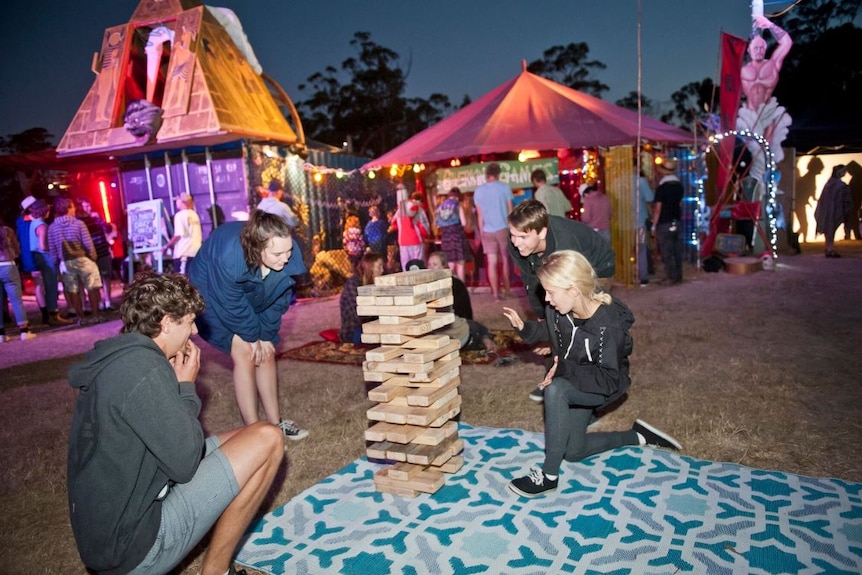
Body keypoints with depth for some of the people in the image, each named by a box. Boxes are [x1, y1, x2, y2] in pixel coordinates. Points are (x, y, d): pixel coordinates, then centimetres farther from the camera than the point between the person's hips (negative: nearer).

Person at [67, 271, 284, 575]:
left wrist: (175, 383, 2)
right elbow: (184, 463, -20)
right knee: (266, 440, -12)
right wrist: (186, 387, -8)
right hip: (131, 544, -9)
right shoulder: (142, 367, -24)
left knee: (239, 440, 17)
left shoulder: (116, 360, 7)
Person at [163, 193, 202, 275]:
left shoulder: (180, 215, -6)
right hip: (196, 251, 8)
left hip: (184, 252, -8)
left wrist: (166, 246, -4)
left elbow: (179, 235, -13)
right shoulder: (194, 214, 15)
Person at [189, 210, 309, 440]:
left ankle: (275, 423, 15)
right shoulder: (229, 256, -41)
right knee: (244, 354, -14)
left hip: (252, 300, 5)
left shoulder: (288, 256, -28)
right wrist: (253, 337, -15)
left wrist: (265, 335, -10)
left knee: (266, 354, 1)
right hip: (213, 296, -4)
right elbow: (233, 305, -27)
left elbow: (279, 300, -13)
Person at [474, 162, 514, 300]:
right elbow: (510, 210, 1)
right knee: (505, 260, 13)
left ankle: (495, 294, 0)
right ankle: (506, 290, 20)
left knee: (492, 263, 1)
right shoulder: (504, 187, -2)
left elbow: (480, 215, 5)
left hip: (487, 231, 1)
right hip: (503, 229, -1)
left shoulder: (478, 191, 3)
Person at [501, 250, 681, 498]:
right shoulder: (557, 309, -19)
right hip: (573, 382, 7)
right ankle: (638, 437, 29)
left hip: (604, 386, -7)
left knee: (555, 390, -37)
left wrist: (564, 369, -36)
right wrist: (524, 327, -13)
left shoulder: (608, 326, -34)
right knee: (573, 452, 13)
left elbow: (608, 380, -30)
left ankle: (549, 475, -23)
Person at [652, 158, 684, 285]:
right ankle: (678, 276, 18)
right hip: (677, 222, 7)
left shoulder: (661, 188, -14)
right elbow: (680, 203, 15)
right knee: (677, 251, 11)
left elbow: (657, 208, -13)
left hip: (665, 223, -7)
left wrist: (654, 226, -8)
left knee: (667, 253, -1)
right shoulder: (679, 185, 6)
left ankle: (671, 278, 2)